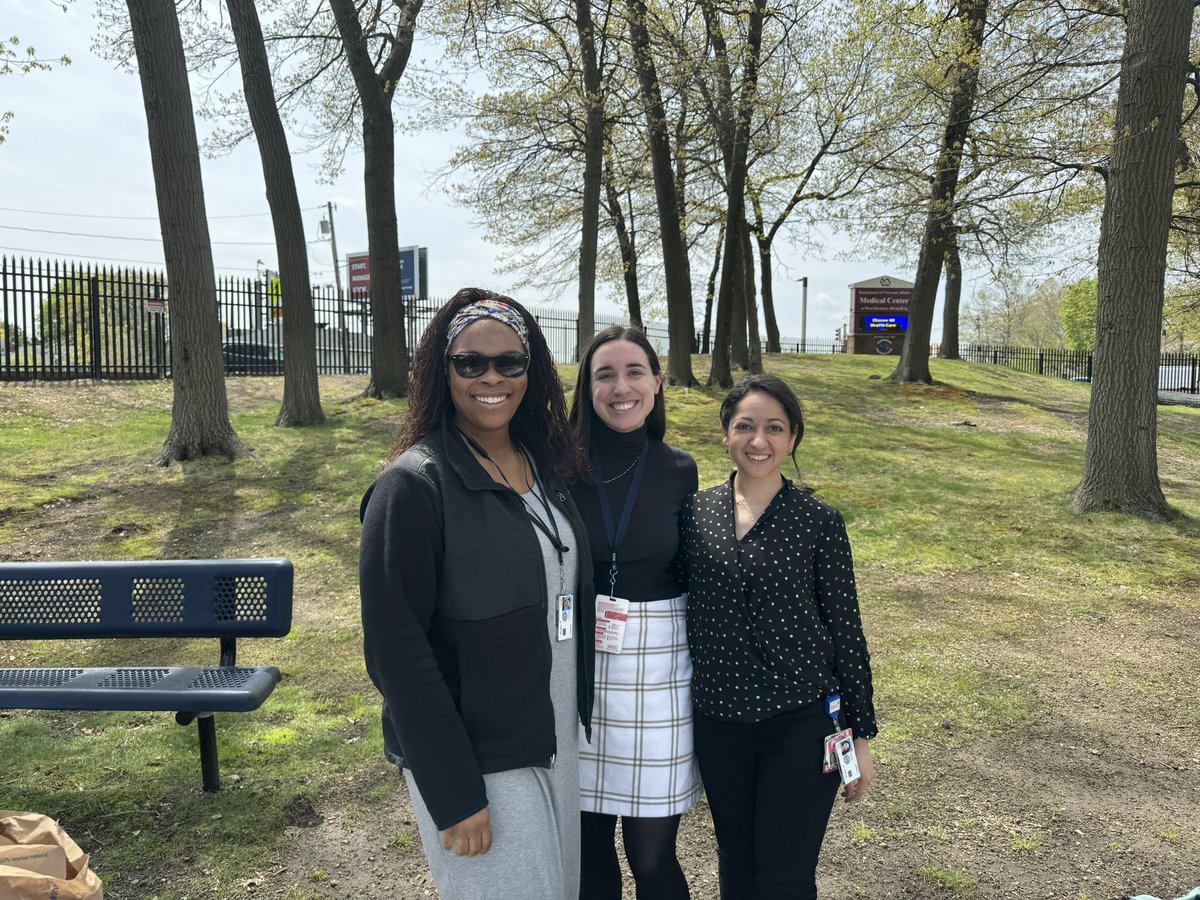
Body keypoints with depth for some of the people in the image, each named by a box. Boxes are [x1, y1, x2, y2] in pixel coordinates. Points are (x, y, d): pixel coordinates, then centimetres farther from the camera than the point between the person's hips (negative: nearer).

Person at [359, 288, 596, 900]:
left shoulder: (546, 465, 3)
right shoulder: (414, 485, -18)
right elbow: (396, 649, -19)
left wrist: (580, 715, 11)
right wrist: (453, 795, -18)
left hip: (557, 741, 7)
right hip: (474, 760, -7)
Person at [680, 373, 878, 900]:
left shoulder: (819, 522, -8)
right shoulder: (695, 513, -2)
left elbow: (846, 630, -4)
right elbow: (683, 607, 7)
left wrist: (861, 734, -1)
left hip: (801, 724, -3)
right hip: (718, 723, 3)